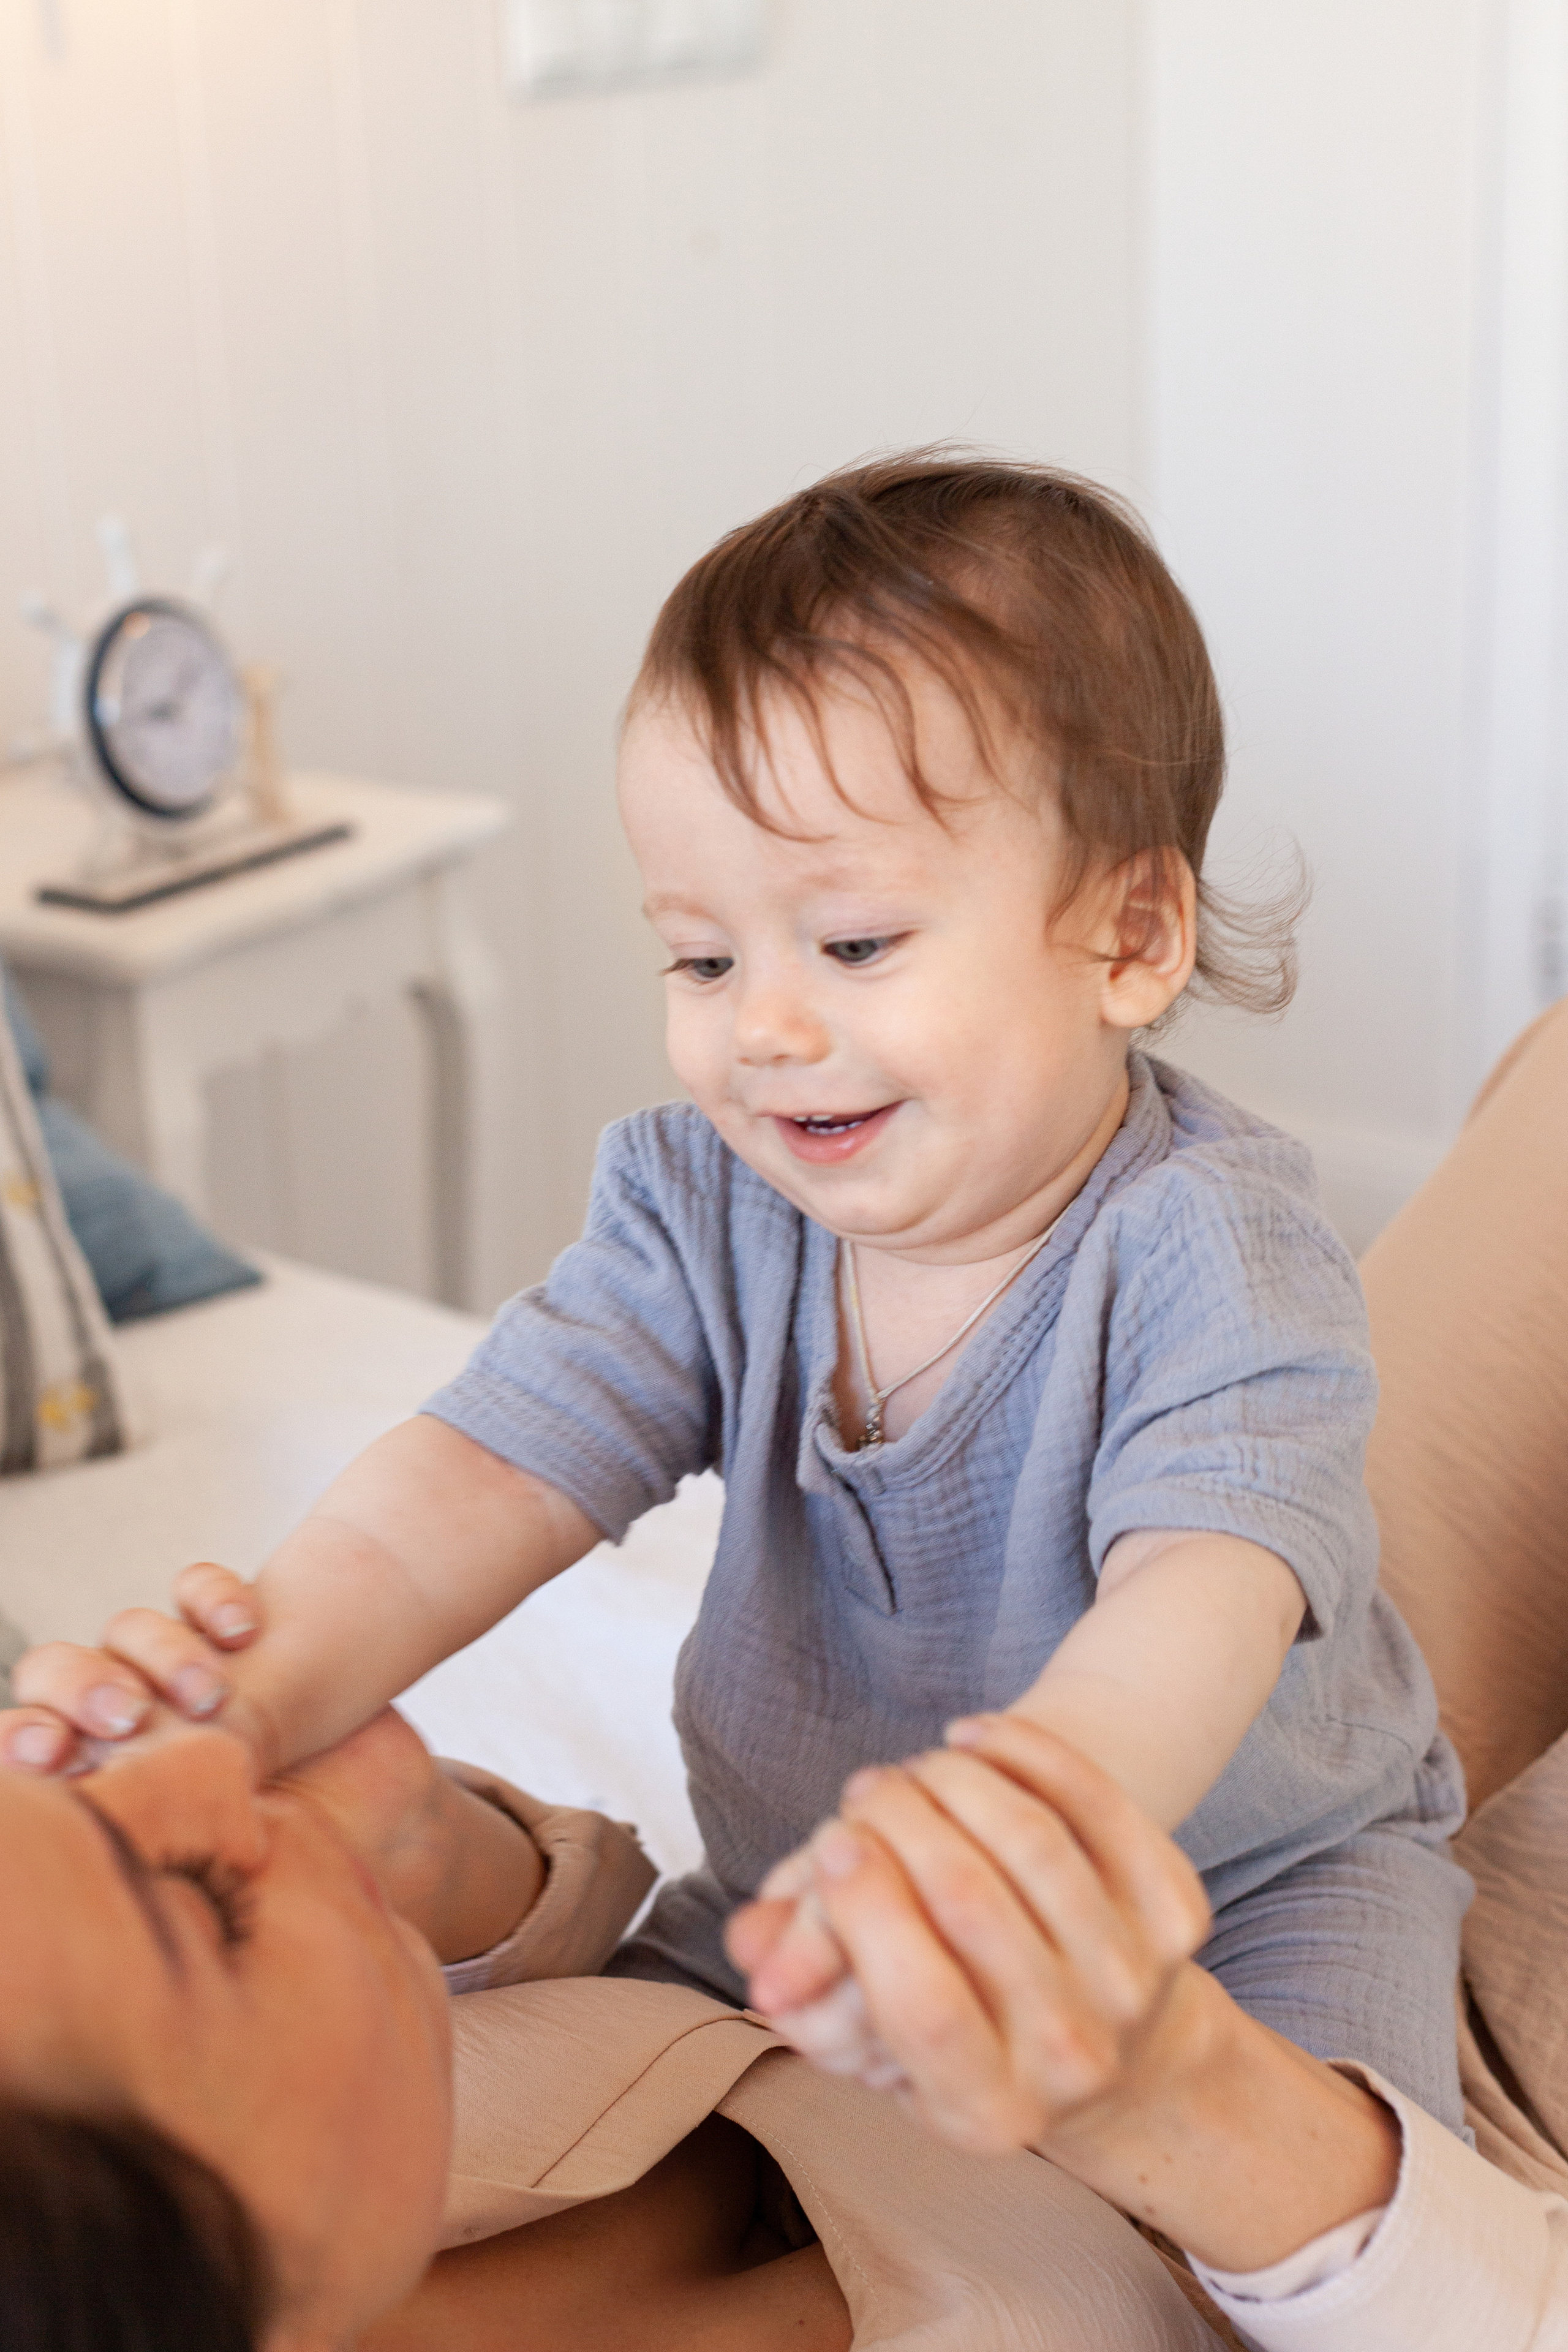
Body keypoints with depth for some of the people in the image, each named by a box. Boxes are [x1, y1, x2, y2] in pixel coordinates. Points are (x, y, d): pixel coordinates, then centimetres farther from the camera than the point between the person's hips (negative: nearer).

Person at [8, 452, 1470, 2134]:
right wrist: (268, 1685, -41)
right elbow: (491, 1466, -20)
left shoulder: (1210, 1251, -26)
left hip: (1247, 1877, -4)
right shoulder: (702, 1206, -10)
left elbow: (1205, 1586, -43)